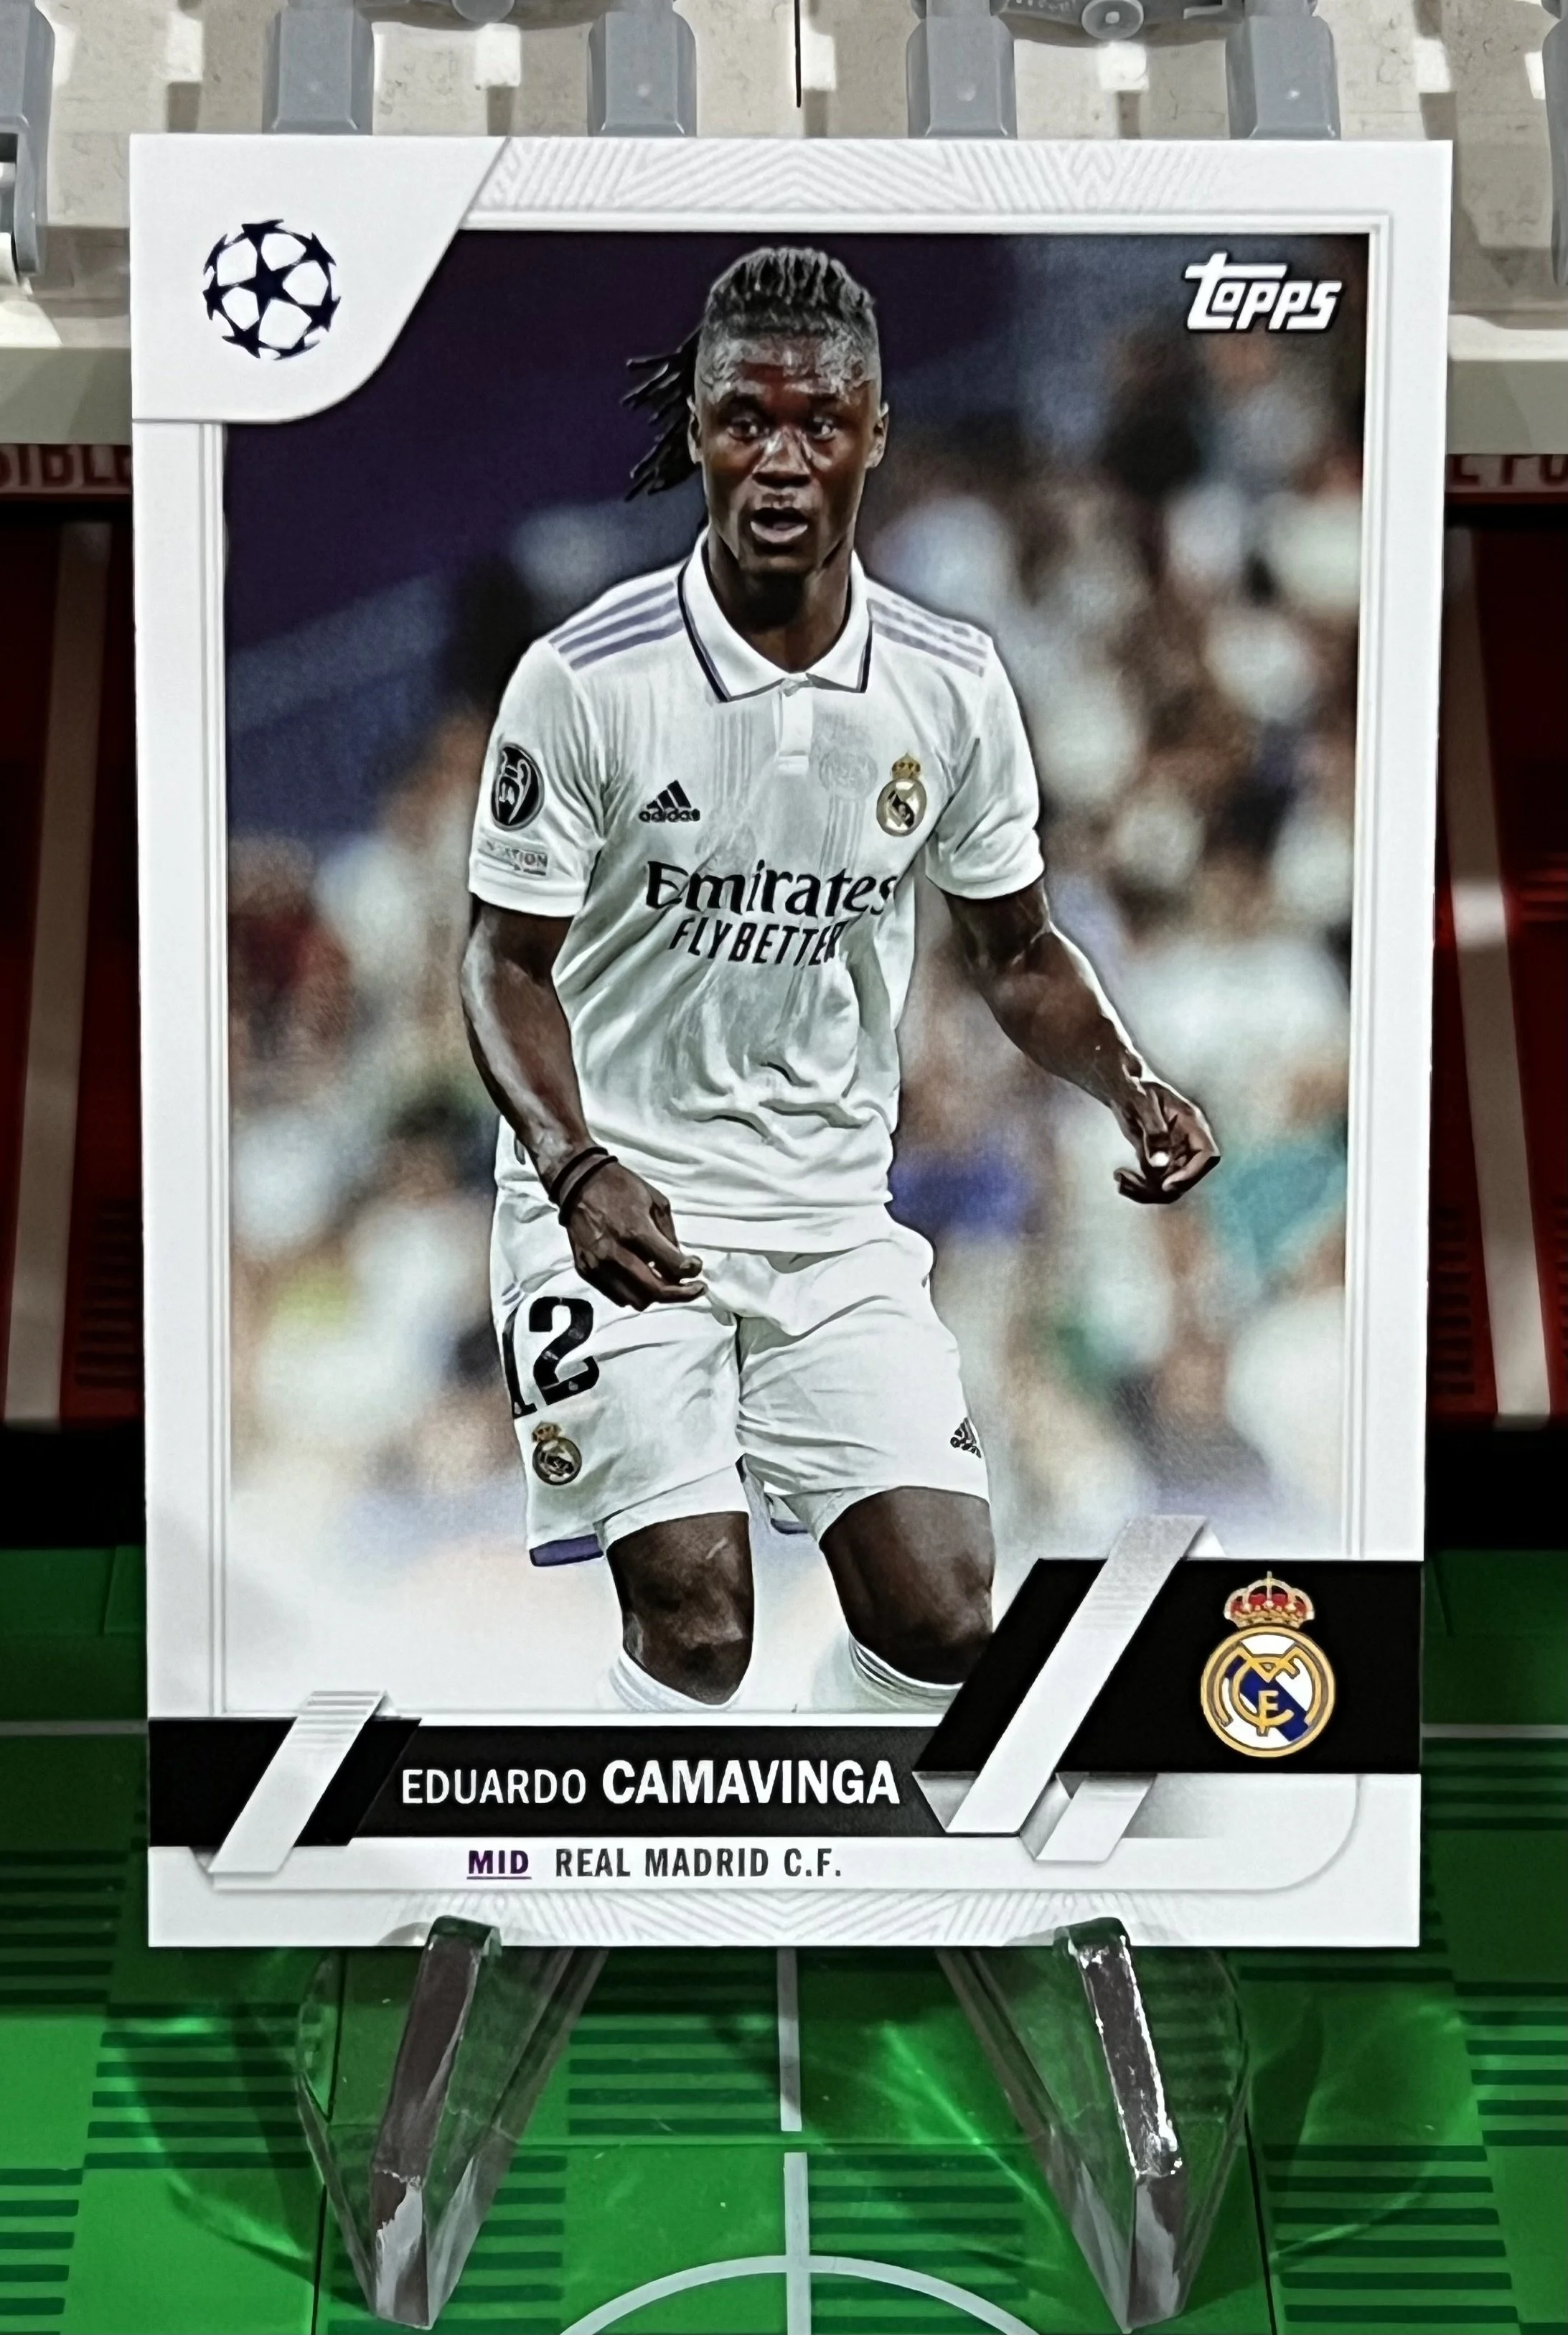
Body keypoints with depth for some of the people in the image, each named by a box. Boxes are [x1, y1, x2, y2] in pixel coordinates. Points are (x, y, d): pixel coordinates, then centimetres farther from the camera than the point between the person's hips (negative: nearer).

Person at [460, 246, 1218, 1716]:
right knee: (697, 1626, -12)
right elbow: (509, 961, -7)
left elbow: (1017, 954, 9)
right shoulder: (584, 679, -13)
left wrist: (1128, 1087, -10)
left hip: (835, 1213, 4)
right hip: (616, 1199, -3)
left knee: (943, 1617, -2)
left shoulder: (951, 687, -2)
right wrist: (575, 1168, -24)